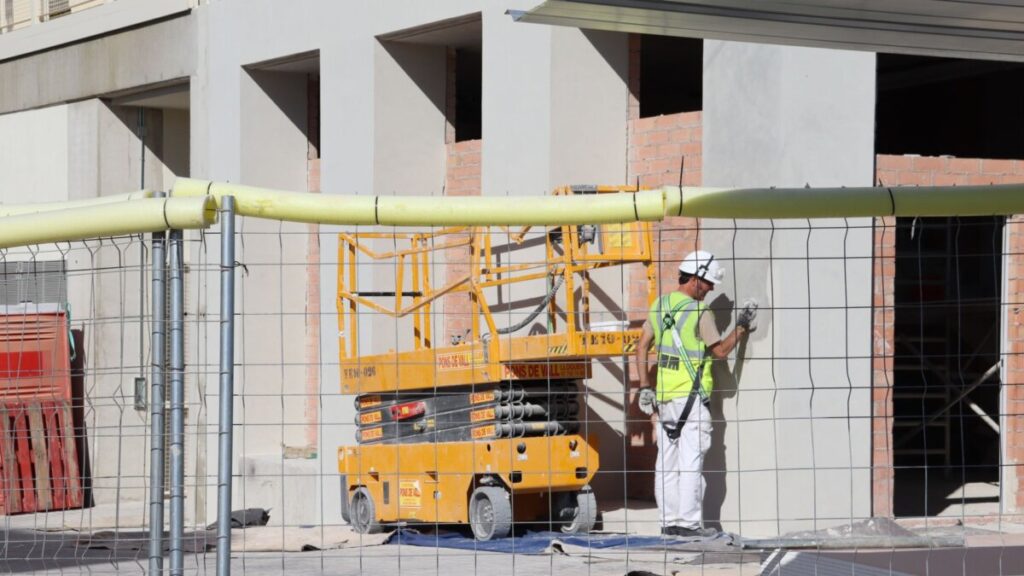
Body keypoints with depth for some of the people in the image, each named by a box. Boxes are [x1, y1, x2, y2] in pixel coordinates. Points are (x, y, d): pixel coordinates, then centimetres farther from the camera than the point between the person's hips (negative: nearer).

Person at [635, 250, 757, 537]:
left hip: (664, 395, 7)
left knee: (667, 460, 9)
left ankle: (669, 521, 12)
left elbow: (642, 348, 9)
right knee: (691, 460, -4)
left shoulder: (660, 306, 9)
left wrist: (645, 387, 11)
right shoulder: (700, 312, -12)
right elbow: (720, 351, -4)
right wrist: (742, 326, 7)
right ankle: (689, 522, -6)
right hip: (689, 395, -7)